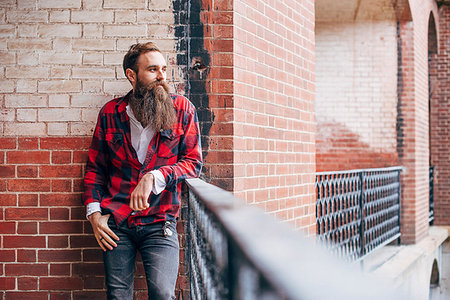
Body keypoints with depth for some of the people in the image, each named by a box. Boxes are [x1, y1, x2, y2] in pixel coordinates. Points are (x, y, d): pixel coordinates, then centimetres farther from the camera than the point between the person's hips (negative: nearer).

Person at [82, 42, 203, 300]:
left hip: (159, 222, -2)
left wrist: (154, 177, -16)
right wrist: (94, 212, 2)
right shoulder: (110, 112, 6)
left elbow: (193, 162, -2)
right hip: (116, 222, 2)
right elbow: (95, 167, 13)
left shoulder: (182, 109, 1)